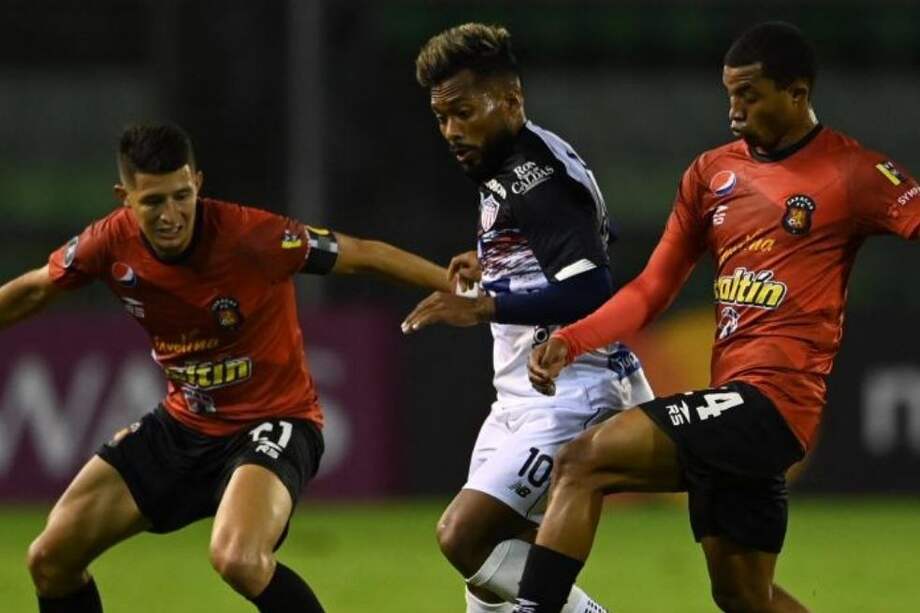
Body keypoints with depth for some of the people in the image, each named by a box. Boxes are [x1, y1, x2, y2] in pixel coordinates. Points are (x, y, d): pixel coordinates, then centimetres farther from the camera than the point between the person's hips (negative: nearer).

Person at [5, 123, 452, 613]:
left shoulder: (251, 236, -26)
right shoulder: (111, 243, -13)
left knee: (238, 560, -35)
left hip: (271, 421, -6)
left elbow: (365, 255, -18)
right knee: (50, 560, 2)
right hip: (182, 422, 6)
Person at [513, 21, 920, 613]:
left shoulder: (852, 174, -4)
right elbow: (653, 289, 15)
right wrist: (570, 342, 0)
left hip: (774, 399, -8)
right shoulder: (713, 172, 15)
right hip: (731, 403, 8)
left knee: (584, 461, -19)